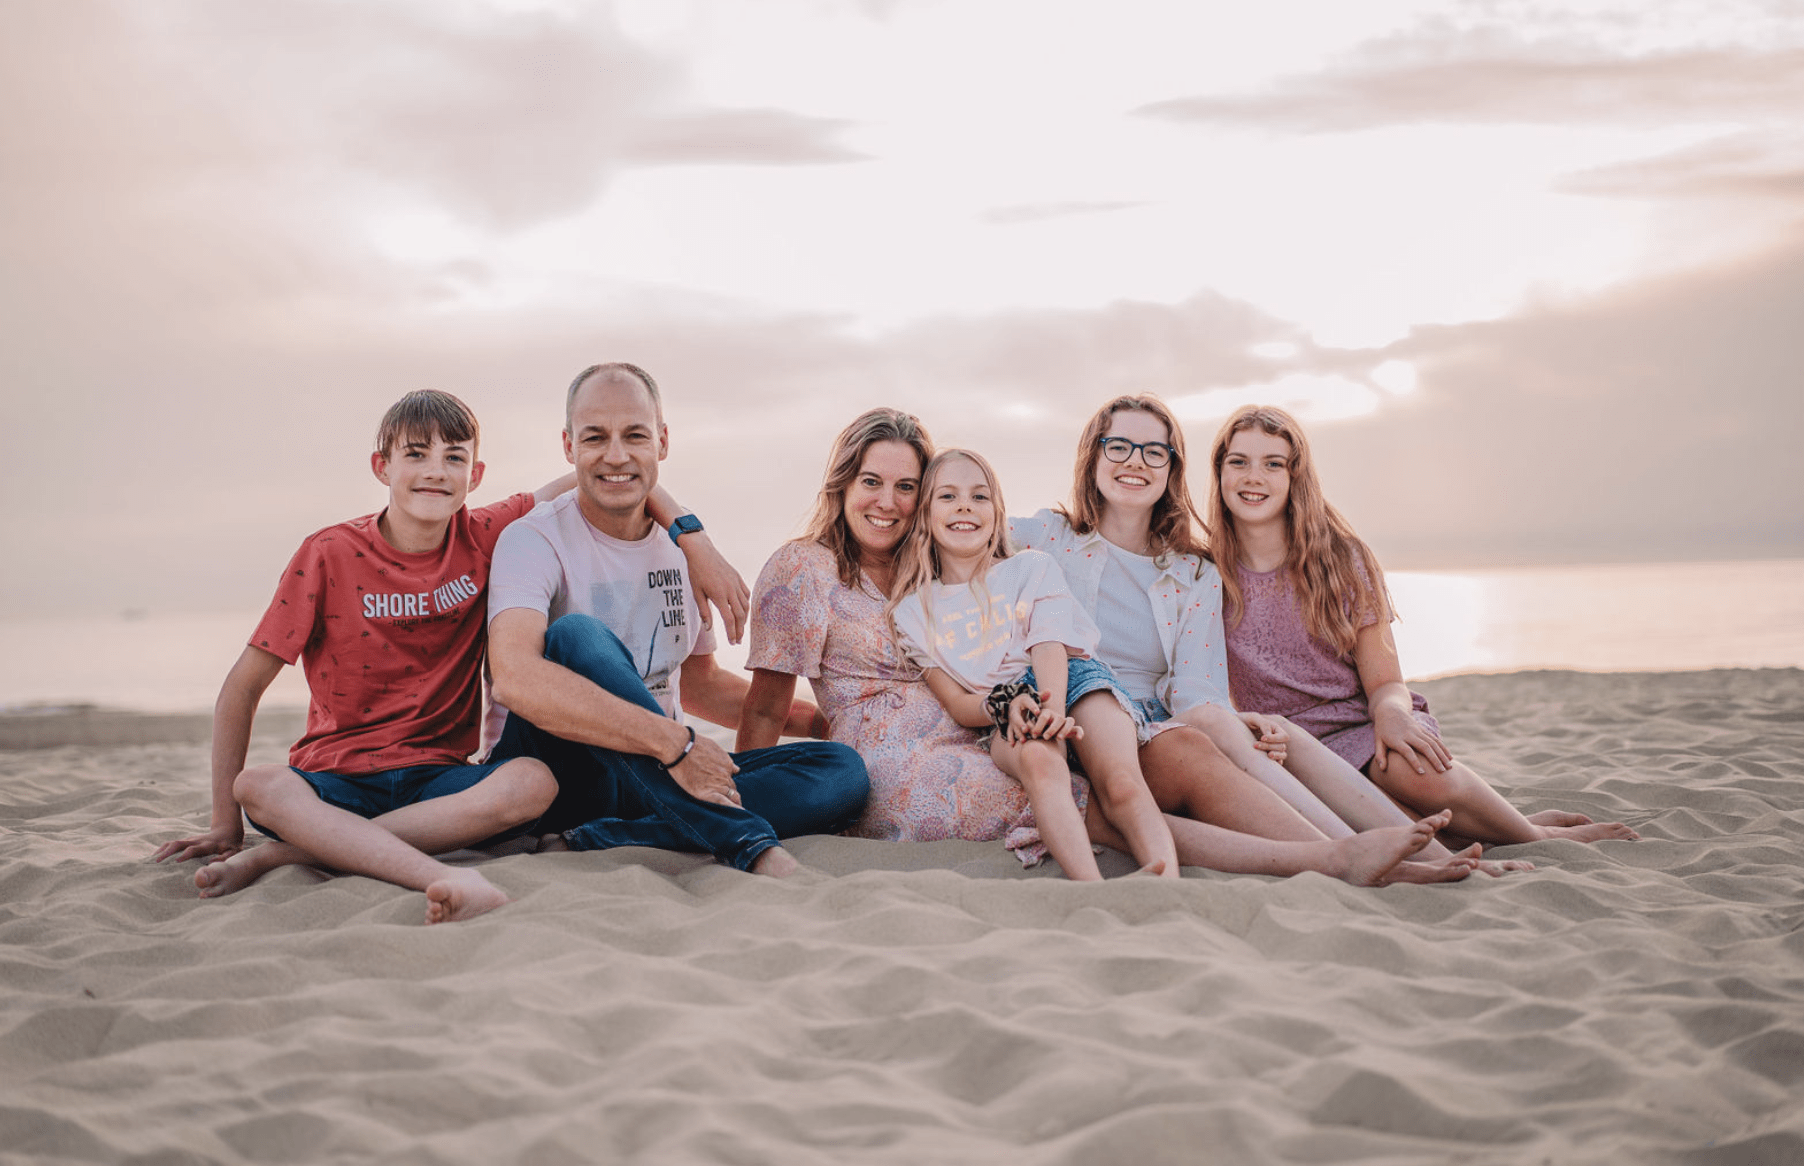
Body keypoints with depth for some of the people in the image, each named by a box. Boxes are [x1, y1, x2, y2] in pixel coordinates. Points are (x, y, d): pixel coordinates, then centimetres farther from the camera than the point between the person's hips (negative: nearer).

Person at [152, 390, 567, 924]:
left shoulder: (482, 540, 3)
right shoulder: (330, 555, -4)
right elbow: (242, 688, -3)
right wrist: (225, 823, -5)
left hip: (436, 778, 2)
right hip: (337, 777, -2)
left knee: (533, 781, -31)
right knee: (260, 788, -34)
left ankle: (283, 854, -28)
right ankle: (441, 877, -50)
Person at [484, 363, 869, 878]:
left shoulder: (683, 546, 11)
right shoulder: (535, 541, -10)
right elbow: (515, 678, -30)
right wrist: (674, 742, -32)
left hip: (657, 780, 6)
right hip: (553, 773, -6)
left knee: (844, 771, -13)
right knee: (575, 636, -32)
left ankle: (596, 840, -29)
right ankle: (751, 845, -34)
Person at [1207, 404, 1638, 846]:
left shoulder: (1341, 560, 1)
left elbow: (1385, 681, 1)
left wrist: (1390, 713, -22)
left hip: (1363, 726, -1)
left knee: (1416, 771, -37)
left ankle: (1533, 834, -9)